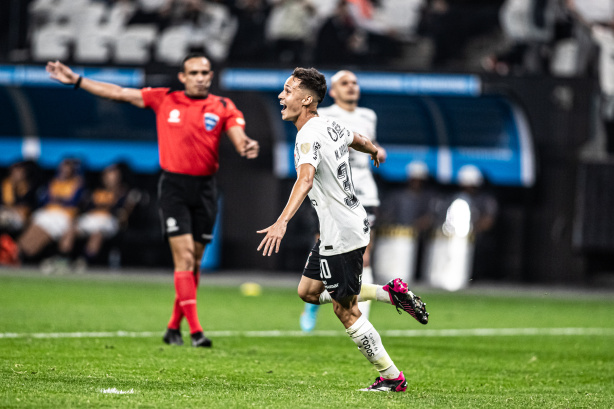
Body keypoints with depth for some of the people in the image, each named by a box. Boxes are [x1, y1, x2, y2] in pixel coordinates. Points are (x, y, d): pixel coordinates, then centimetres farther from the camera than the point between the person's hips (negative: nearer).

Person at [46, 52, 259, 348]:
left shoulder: (223, 107, 4)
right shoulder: (163, 100, 4)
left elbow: (238, 138, -8)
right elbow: (118, 93, 7)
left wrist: (246, 147, -33)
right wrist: (76, 80, 5)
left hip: (204, 188, 2)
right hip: (174, 187, -2)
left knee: (195, 261, 8)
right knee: (184, 257, -12)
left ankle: (174, 327, 23)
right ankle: (195, 330, -16)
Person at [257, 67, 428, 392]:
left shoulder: (308, 137, -22)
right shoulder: (331, 125, 6)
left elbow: (306, 179, -40)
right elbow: (360, 142, 28)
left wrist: (282, 221, -53)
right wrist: (375, 151, 53)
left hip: (342, 234, -9)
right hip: (343, 227, 9)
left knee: (345, 310, 0)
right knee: (308, 291, 18)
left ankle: (392, 377, 8)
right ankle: (391, 293, 17)